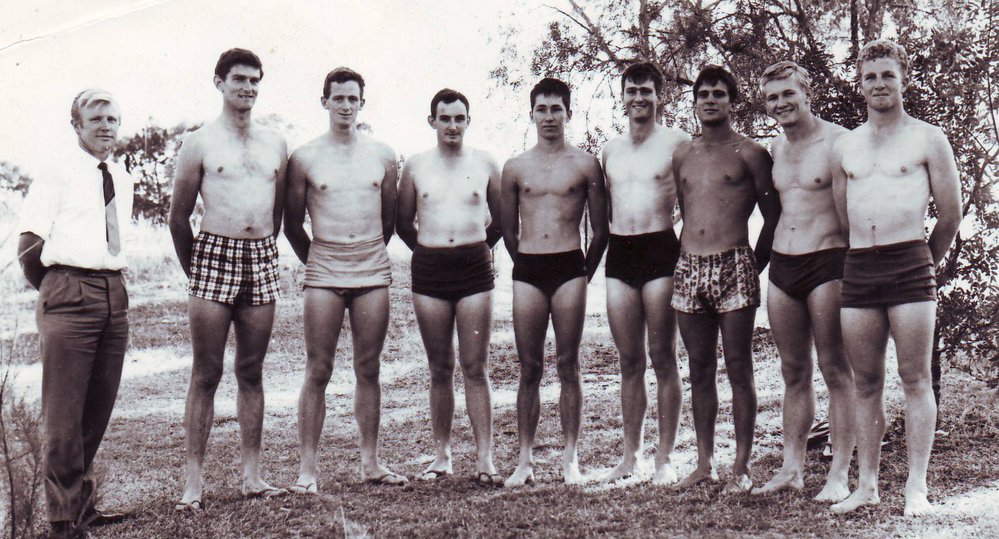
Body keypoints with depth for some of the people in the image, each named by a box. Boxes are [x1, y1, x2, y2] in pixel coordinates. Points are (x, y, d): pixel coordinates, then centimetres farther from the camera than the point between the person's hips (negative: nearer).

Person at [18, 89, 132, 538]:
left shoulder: (123, 180, 15)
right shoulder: (57, 175, -5)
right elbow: (29, 247, -6)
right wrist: (53, 291, 4)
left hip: (114, 294, 6)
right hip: (69, 295, -6)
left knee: (99, 406, 13)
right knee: (64, 412, -2)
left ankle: (83, 501, 27)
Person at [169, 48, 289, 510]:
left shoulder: (275, 144, 13)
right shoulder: (199, 143, 2)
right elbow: (179, 217, 4)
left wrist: (261, 251, 16)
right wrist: (195, 270, 8)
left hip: (262, 260, 4)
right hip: (214, 254, -4)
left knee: (252, 372, 7)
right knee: (206, 374, -3)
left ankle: (251, 476, 13)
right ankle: (194, 481, 1)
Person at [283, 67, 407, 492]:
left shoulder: (382, 155, 8)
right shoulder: (305, 158, 2)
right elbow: (292, 224, 8)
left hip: (373, 271, 2)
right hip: (324, 272, -2)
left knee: (368, 369, 7)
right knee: (318, 371, -3)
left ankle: (370, 462, 14)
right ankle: (308, 467, 3)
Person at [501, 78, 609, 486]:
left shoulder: (585, 165, 5)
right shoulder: (515, 168, 10)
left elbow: (600, 230, 8)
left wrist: (584, 274, 8)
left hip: (570, 268, -1)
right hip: (527, 272, 2)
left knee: (568, 366, 1)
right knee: (529, 368, 3)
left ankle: (570, 457, 8)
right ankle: (525, 460, 7)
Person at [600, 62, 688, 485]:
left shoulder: (676, 142, 1)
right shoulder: (611, 150, 16)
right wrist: (600, 250, 14)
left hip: (660, 249, -4)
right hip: (618, 254, 5)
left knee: (663, 359, -1)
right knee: (629, 361, 8)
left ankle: (665, 457, 5)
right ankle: (630, 454, 15)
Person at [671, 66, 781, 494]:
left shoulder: (749, 153, 1)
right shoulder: (682, 155, 15)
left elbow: (774, 217, 3)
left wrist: (756, 263, 0)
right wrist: (686, 256, 15)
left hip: (733, 266, -5)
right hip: (688, 267, 5)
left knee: (738, 368, -2)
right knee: (700, 369, 8)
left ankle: (742, 466, 3)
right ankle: (705, 462, 15)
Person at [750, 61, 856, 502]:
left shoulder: (838, 142, -7)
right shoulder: (776, 149, 14)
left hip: (827, 262, -7)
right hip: (781, 266, 7)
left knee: (835, 371, -1)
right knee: (793, 373, 11)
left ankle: (839, 474, 4)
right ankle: (792, 469, 18)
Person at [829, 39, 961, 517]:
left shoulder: (927, 139, 4)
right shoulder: (844, 146, 15)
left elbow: (951, 215, 5)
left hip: (910, 265, -4)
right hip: (858, 269, 4)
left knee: (916, 380, -2)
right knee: (866, 384, 6)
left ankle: (916, 487, 1)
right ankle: (867, 484, 11)